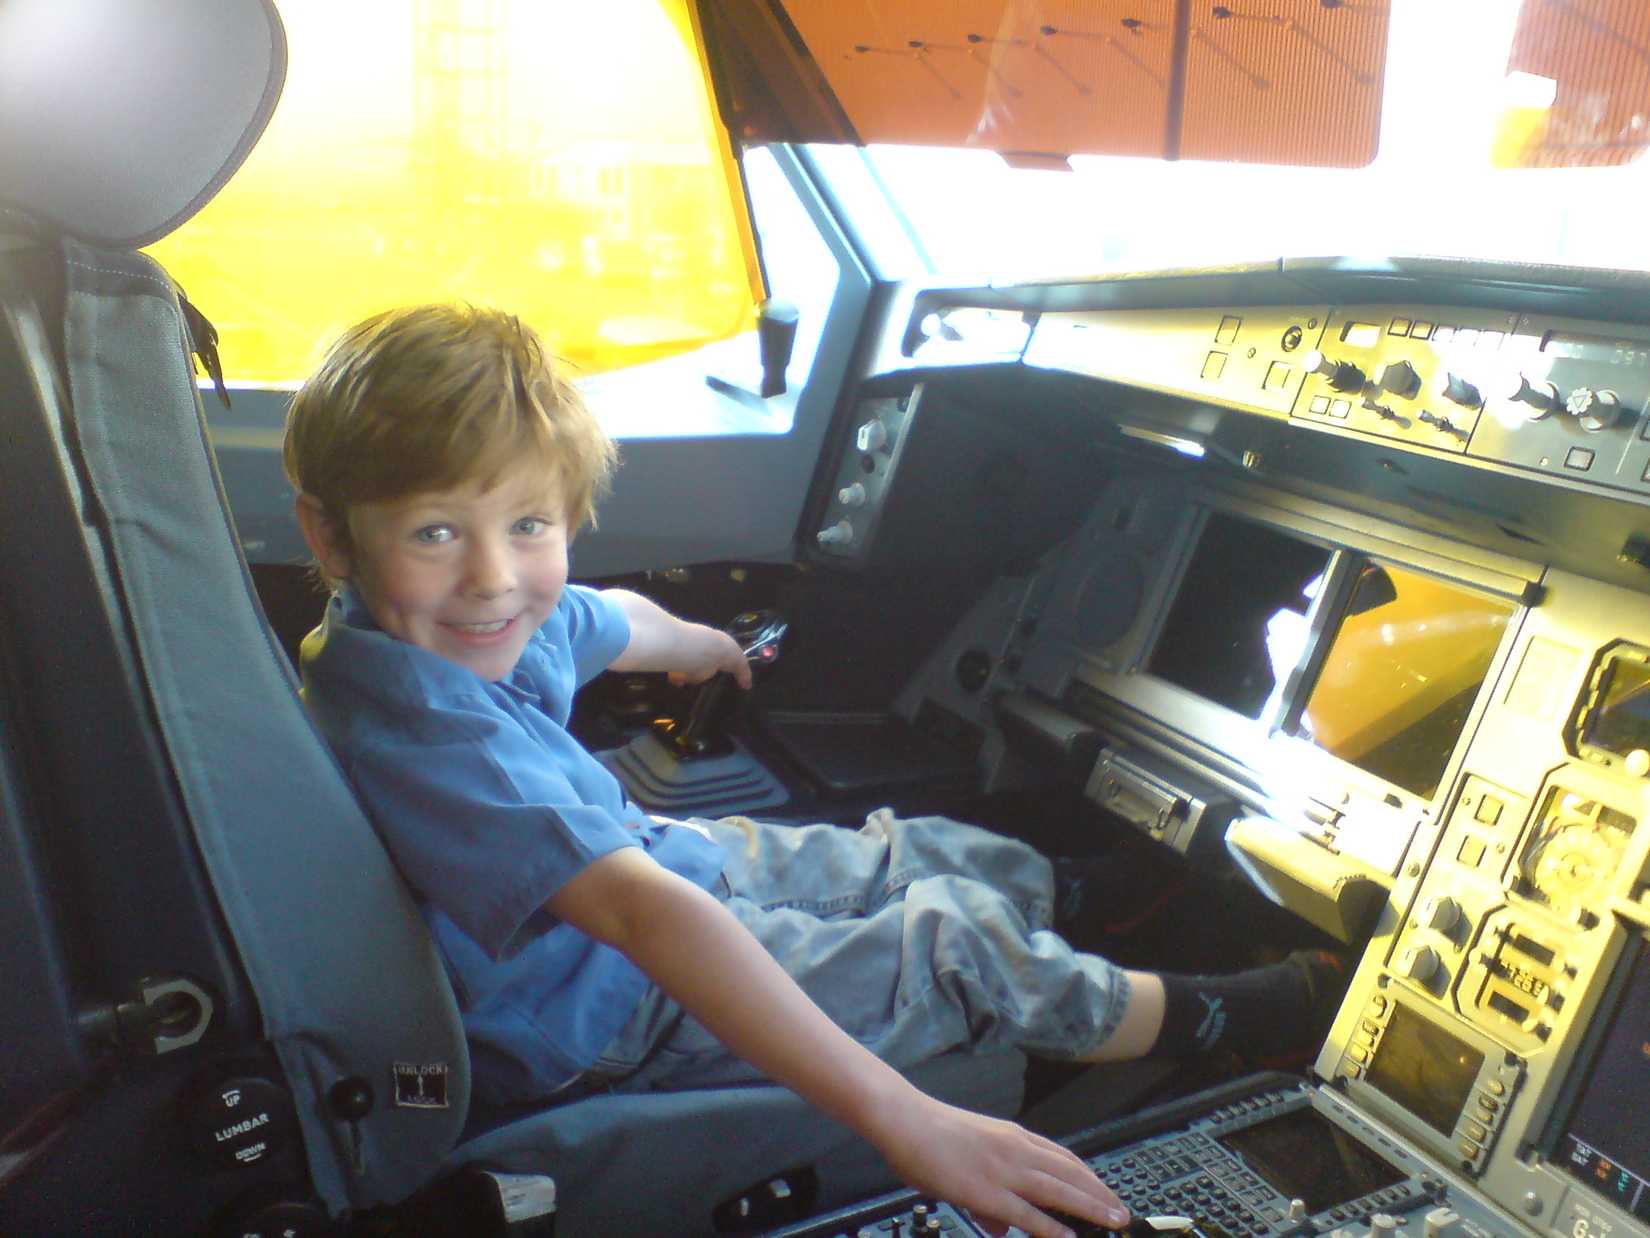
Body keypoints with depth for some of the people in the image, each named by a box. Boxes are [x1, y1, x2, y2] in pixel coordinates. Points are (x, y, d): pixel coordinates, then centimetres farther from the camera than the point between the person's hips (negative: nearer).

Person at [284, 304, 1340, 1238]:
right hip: (601, 1020, -8)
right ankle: (1207, 1020, 21)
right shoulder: (417, 723, -38)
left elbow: (613, 622, 13)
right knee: (961, 942, -2)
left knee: (930, 854, 14)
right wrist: (906, 1121, -46)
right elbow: (645, 916, -46)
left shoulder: (450, 612, -10)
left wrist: (705, 646, 37)